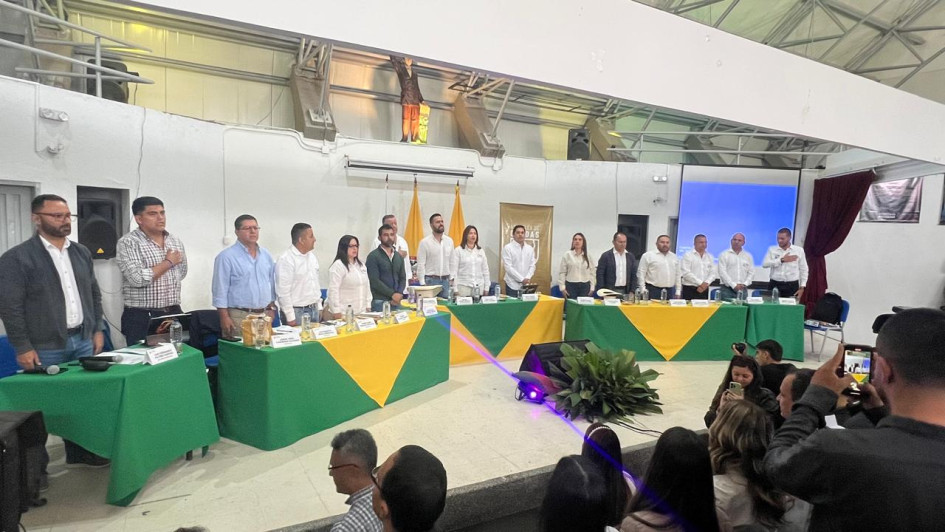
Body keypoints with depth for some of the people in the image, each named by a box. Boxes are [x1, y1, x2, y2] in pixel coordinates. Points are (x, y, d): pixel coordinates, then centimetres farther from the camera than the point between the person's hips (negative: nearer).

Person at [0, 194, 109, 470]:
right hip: (45, 347, -5)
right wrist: (23, 348, -12)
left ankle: (80, 451, 28)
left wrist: (98, 329, 10)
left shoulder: (81, 252, 9)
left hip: (83, 340, 5)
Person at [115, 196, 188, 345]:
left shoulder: (176, 242, 9)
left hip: (174, 314, 5)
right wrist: (168, 262, -11)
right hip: (141, 318, -5)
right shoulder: (128, 243, -9)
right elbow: (138, 278, -21)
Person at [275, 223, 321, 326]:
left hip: (313, 310, 7)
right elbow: (283, 291, -16)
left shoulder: (312, 256, 9)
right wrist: (290, 317, -15)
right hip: (296, 312, -7)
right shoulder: (286, 260, -15)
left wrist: (319, 306, 14)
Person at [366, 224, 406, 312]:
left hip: (396, 301, 5)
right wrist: (392, 294, -14)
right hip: (379, 302, -5)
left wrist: (399, 294, -5)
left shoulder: (399, 256, 14)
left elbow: (402, 278, 13)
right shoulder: (373, 256, -4)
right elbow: (374, 281, -11)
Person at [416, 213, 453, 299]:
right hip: (430, 280, -4)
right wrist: (422, 283, -11)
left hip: (445, 280, 4)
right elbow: (420, 265, -6)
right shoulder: (425, 242, -4)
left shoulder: (449, 241, 8)